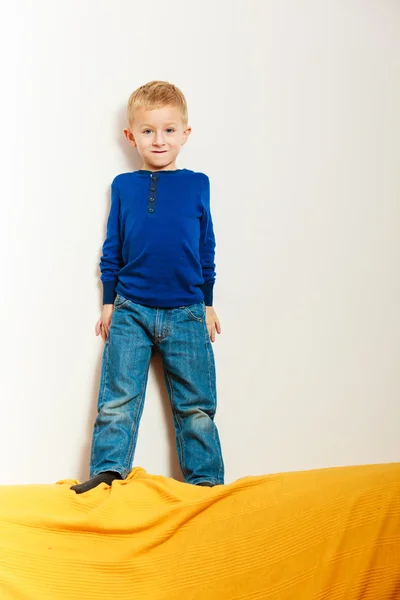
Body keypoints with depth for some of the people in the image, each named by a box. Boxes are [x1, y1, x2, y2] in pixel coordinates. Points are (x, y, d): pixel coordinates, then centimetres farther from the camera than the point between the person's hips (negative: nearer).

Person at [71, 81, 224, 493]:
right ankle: (107, 472, 5)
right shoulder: (122, 187, 6)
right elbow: (112, 249, 10)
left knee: (196, 406, 6)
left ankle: (206, 479, 15)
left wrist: (208, 304, 10)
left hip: (186, 312, 0)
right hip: (130, 309, 0)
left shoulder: (197, 185, 6)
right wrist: (108, 302, 8)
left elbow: (207, 249, 10)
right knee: (118, 400, -3)